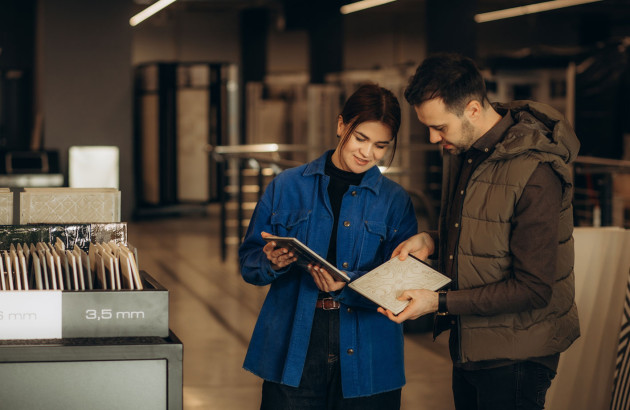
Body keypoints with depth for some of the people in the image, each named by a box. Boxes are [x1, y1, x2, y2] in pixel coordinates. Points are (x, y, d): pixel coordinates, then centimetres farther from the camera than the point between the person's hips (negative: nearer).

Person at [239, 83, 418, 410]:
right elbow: (248, 262, 7)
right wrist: (272, 263, -16)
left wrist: (346, 286, -19)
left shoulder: (396, 201, 5)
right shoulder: (285, 187, 6)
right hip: (292, 355, 0)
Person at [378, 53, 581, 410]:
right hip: (468, 346, 8)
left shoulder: (535, 173, -24)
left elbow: (534, 289, -24)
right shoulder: (460, 150, 4)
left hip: (515, 355, -8)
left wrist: (440, 302, -24)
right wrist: (433, 242, -1)